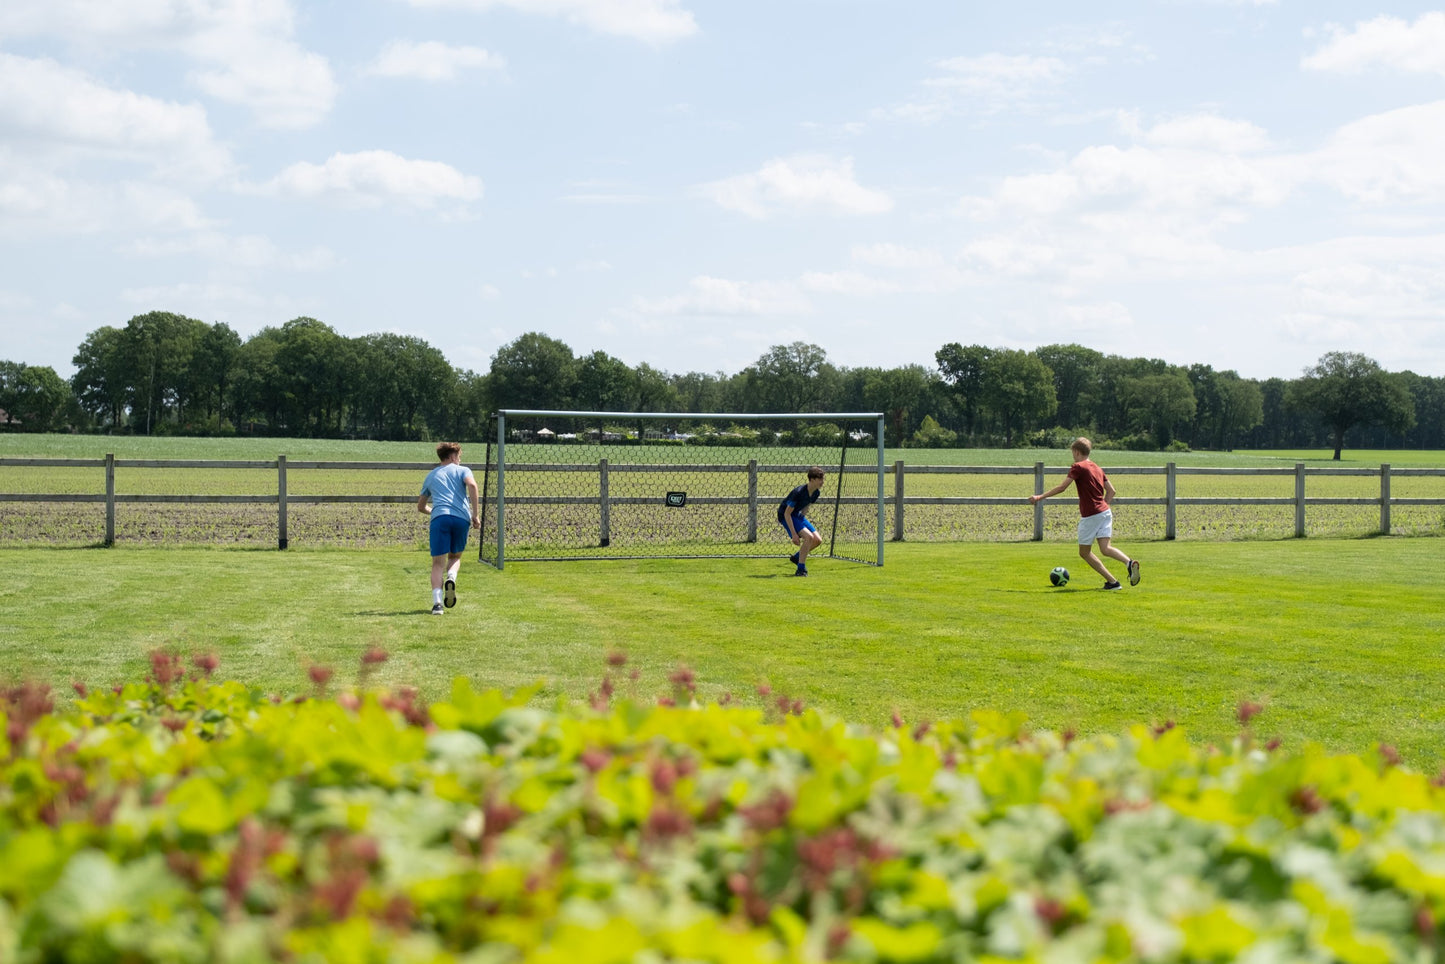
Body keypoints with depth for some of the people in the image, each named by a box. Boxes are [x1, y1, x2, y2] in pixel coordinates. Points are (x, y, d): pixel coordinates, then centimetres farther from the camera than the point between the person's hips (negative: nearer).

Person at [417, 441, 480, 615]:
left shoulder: (431, 475, 26)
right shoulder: (462, 470, 16)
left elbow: (421, 506, 33)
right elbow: (471, 485, -7)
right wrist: (475, 514, -6)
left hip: (439, 518, 1)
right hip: (461, 518, -1)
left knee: (438, 563, -1)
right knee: (455, 557, 20)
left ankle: (437, 602, -20)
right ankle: (451, 577, -13)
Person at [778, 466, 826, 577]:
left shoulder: (816, 492, -5)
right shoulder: (799, 492, -30)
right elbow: (787, 513, -27)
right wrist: (794, 534, -28)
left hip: (798, 515, 8)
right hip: (785, 516, -8)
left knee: (818, 540, -2)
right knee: (809, 537, -25)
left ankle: (796, 557, 19)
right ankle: (801, 569, -18)